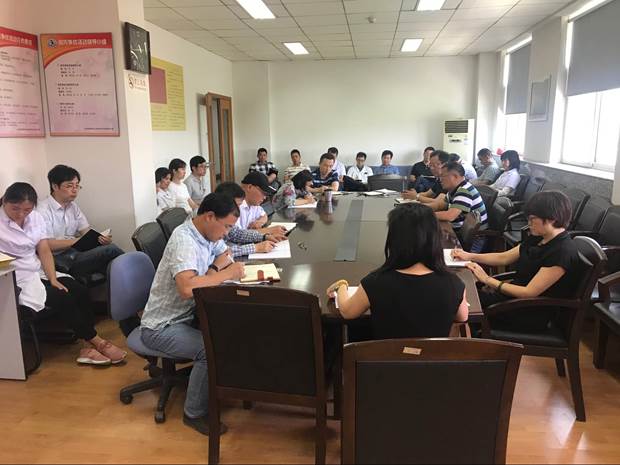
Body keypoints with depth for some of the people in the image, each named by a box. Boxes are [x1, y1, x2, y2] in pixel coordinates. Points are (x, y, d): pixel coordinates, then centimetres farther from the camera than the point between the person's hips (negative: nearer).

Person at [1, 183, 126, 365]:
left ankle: (88, 345, -14)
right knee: (62, 299, -23)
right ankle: (96, 341, -8)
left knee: (80, 291, -16)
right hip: (17, 279, -6)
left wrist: (53, 279, -11)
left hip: (39, 272, 6)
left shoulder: (36, 217, 5)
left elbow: (44, 251, 1)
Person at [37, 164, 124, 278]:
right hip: (60, 259, -7)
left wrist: (100, 238, -12)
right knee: (111, 250, -27)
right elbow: (47, 245, -12)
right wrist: (77, 240, -17)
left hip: (76, 253, 7)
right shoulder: (43, 210, -6)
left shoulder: (73, 206, 17)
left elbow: (87, 231, 10)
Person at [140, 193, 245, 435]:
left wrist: (213, 270, -9)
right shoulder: (184, 240, -27)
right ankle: (194, 413, -7)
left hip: (188, 314, 9)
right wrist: (227, 274, -29)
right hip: (161, 327, -9)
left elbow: (224, 255, 14)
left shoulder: (207, 232, 0)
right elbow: (187, 288, -41)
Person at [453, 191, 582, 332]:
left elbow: (529, 293, -23)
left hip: (533, 316, -8)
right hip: (515, 293, 8)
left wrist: (488, 280, -20)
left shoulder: (564, 252, -23)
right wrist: (470, 256, 0)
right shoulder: (538, 238, 4)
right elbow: (503, 258, 13)